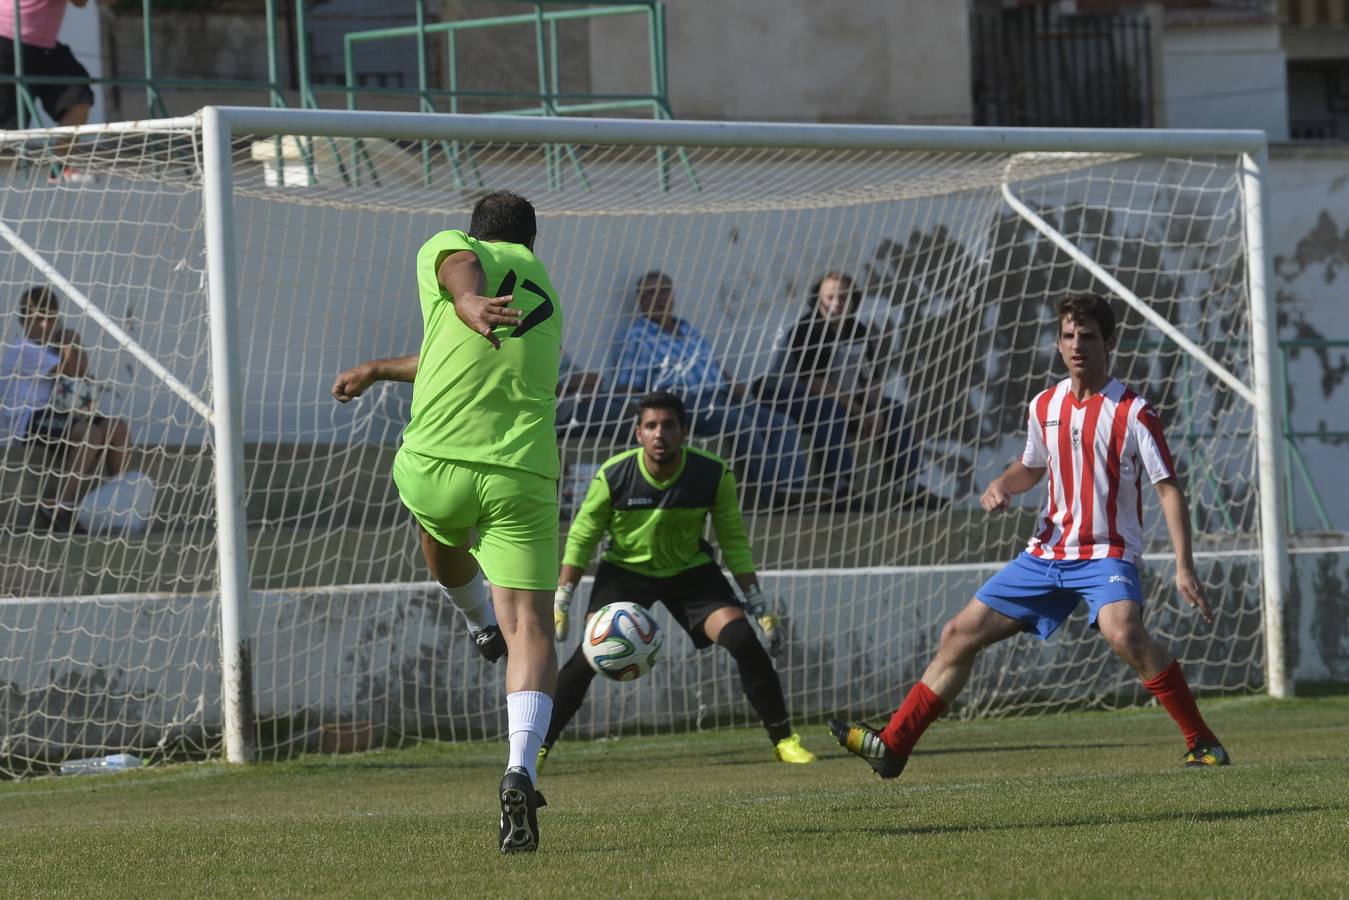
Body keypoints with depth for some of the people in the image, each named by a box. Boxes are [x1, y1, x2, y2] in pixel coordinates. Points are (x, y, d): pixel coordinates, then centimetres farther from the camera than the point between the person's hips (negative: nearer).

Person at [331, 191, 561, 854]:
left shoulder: (449, 246, 10)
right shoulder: (548, 299, 26)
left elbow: (461, 267, -17)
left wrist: (470, 303, -41)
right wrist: (377, 371, 53)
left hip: (436, 467, -2)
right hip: (523, 475, 2)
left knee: (439, 528, 35)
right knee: (531, 631, -3)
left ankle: (481, 624, 59)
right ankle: (520, 769, -24)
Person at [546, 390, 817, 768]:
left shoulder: (714, 475, -21)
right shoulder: (613, 476, -23)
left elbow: (734, 541, -6)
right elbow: (582, 537, -8)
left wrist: (758, 601, -7)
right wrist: (560, 599, -9)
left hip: (690, 569, 1)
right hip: (625, 569, -1)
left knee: (743, 640, -17)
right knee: (589, 657, -19)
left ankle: (784, 739, -4)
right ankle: (538, 748, -9)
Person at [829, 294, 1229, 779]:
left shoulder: (1133, 412, -10)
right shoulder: (1045, 406, 8)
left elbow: (1169, 489, -10)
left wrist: (1184, 566, -19)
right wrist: (1002, 485, 4)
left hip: (1106, 553, -7)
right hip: (1048, 552, 7)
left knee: (1123, 632, -36)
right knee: (960, 633, 6)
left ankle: (1202, 743, -26)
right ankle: (892, 746, 15)